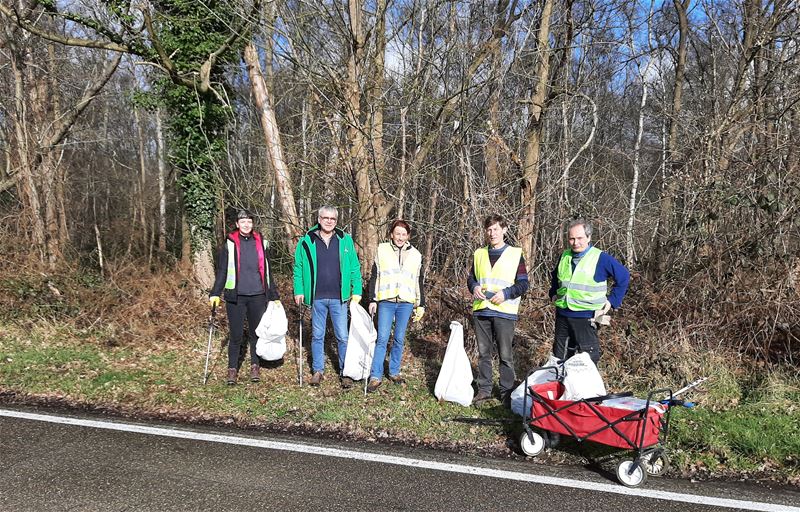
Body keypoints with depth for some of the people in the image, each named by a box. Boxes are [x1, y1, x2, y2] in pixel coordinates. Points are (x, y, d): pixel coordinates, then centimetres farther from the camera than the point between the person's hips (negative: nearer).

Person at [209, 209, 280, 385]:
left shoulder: (261, 243, 8)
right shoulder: (230, 243, 1)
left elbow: (267, 271, 13)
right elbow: (222, 271, 1)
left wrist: (274, 296, 12)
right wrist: (215, 293, -8)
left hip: (258, 296, 2)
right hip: (236, 296, -2)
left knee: (256, 332, 9)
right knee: (236, 335, 1)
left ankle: (255, 366, 24)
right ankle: (232, 368, 14)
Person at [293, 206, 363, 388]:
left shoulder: (345, 240, 2)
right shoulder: (306, 241, 1)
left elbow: (355, 268, 4)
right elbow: (298, 268, 6)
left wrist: (356, 291, -2)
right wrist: (299, 291, 0)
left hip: (339, 298, 0)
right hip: (317, 298, 1)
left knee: (343, 337, 3)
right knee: (317, 336, 11)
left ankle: (346, 373, 14)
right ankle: (318, 370, 24)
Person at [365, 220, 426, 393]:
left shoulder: (415, 255, 10)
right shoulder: (382, 250, 5)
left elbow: (419, 282, 15)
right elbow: (374, 277, 7)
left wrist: (421, 305, 13)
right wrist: (372, 299, 1)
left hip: (406, 303, 2)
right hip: (386, 302, -2)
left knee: (399, 339, 7)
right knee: (382, 339, -7)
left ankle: (394, 372, 21)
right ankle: (375, 376, -4)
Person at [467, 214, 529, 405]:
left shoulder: (515, 254, 0)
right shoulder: (479, 254, 12)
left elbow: (523, 284, -2)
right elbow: (471, 277, 19)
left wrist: (505, 293, -17)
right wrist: (474, 287, -3)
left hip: (504, 311, -4)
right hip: (481, 310, 4)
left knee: (506, 355, 1)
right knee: (483, 353, 11)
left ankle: (507, 392, 12)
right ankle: (484, 389, 21)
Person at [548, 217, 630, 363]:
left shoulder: (601, 258, -9)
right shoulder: (564, 256, 8)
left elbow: (624, 277, -1)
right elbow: (555, 276, 28)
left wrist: (612, 301, -5)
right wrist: (553, 293, 16)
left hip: (587, 317, -5)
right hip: (562, 315, 5)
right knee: (559, 357, 15)